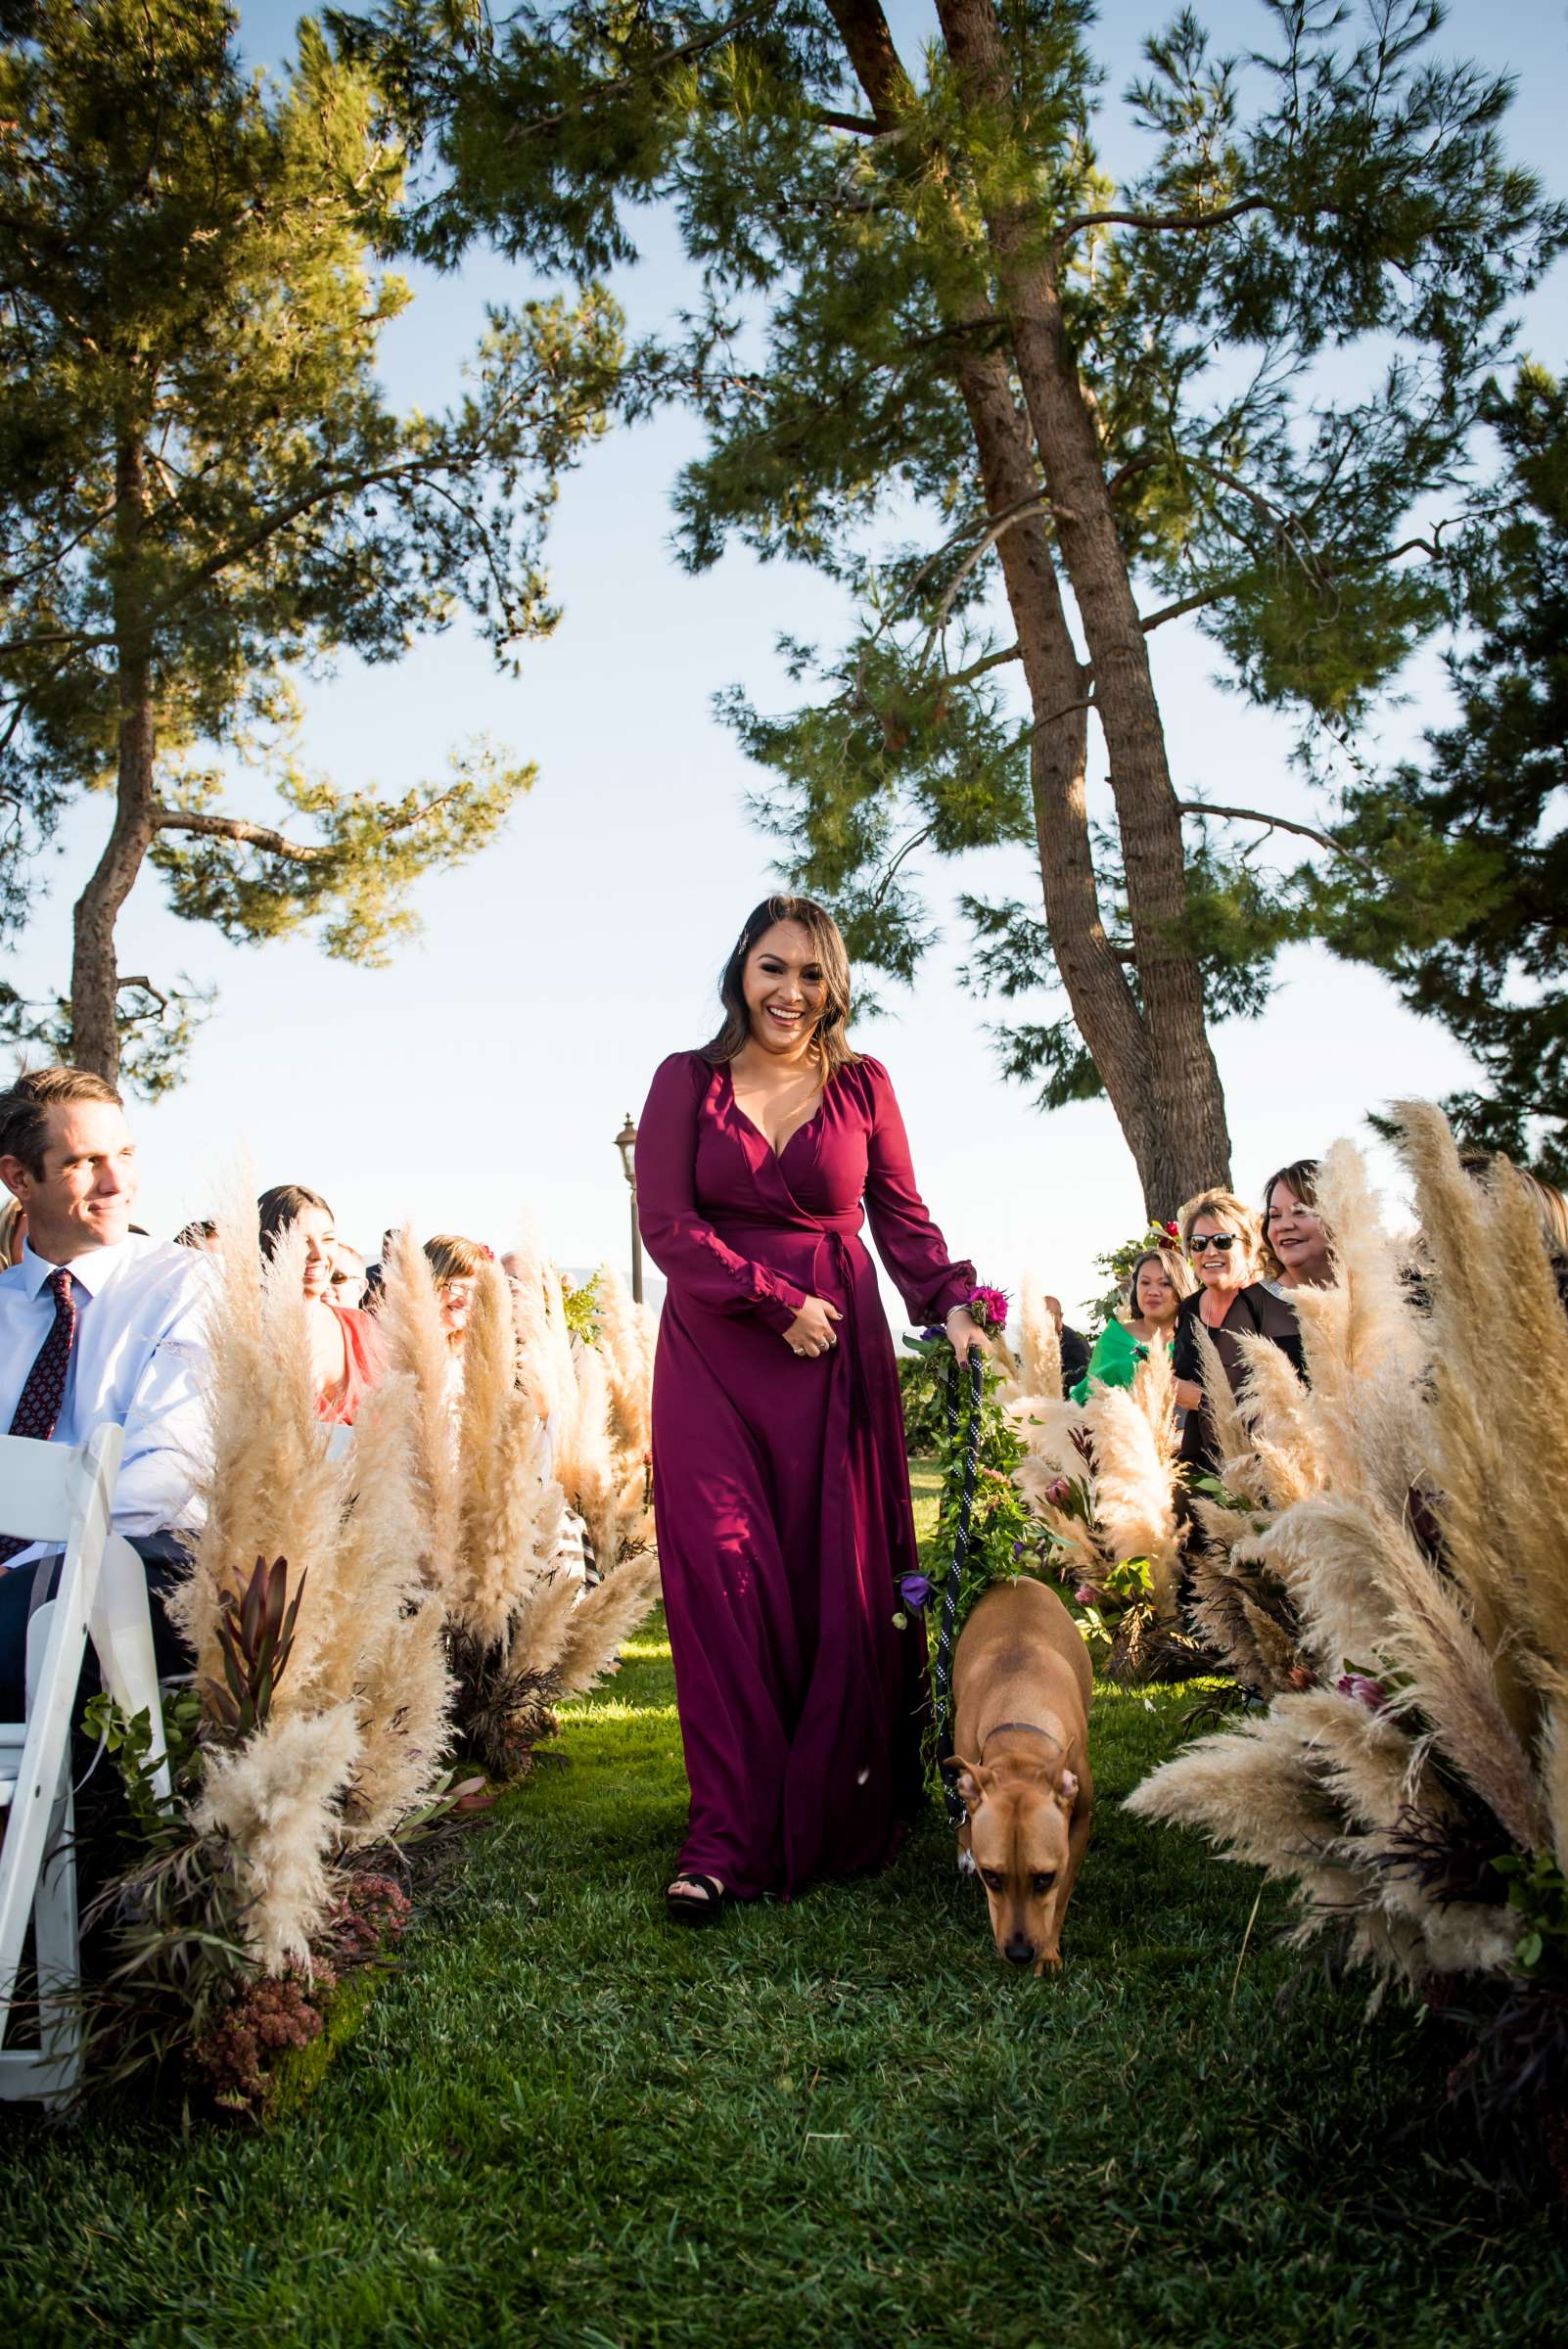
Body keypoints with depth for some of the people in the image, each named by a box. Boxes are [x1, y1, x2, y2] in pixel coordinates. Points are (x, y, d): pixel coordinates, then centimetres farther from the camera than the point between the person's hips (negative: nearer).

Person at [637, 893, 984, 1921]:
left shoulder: (862, 1084, 9)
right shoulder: (686, 1081, 5)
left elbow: (904, 1218, 9)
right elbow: (667, 1223, -2)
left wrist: (953, 1302, -8)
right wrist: (774, 1300, -11)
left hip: (838, 1353, 1)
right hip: (714, 1355, -1)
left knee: (843, 1582, 2)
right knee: (725, 1577, -7)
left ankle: (838, 1824, 18)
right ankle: (731, 1842, -2)